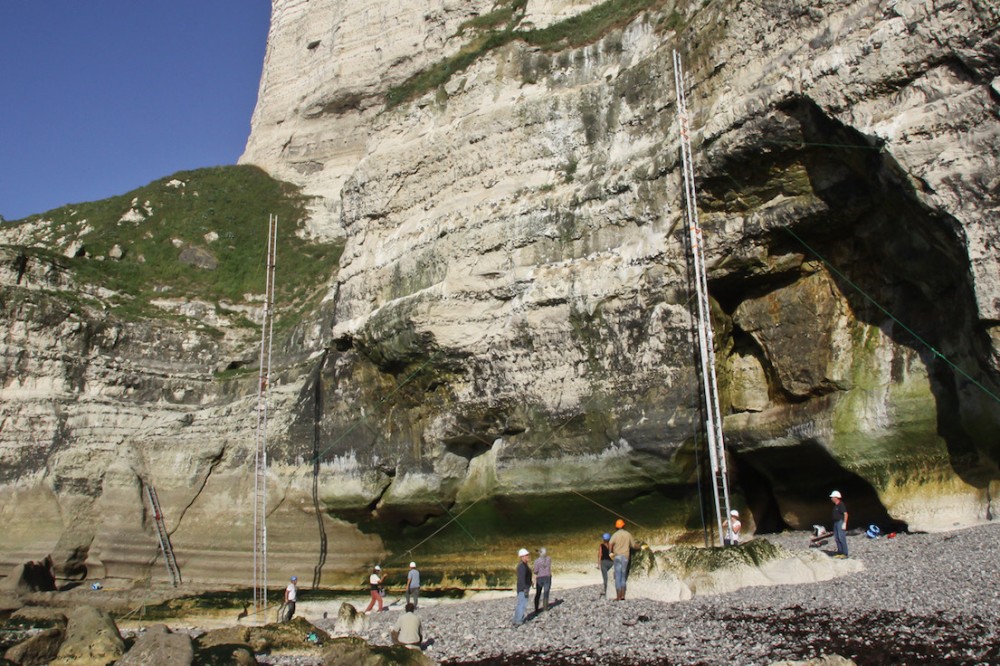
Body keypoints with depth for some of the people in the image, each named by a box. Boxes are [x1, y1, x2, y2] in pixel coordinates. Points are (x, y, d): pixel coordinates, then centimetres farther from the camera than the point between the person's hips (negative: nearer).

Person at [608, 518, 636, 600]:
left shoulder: (615, 534, -6)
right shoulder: (628, 534, 5)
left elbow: (610, 543, -23)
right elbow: (633, 545, 14)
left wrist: (611, 552, -13)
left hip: (617, 556, -3)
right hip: (626, 556, 3)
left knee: (618, 576, -1)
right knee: (623, 576, 13)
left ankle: (618, 597, -4)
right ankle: (622, 595, 7)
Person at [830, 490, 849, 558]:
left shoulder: (841, 505, -12)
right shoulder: (835, 505, 15)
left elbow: (845, 514, -17)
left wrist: (844, 523, -21)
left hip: (841, 522, -10)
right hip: (836, 522, 10)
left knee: (842, 538, -10)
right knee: (836, 539, 9)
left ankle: (845, 554, -6)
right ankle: (840, 553, 14)